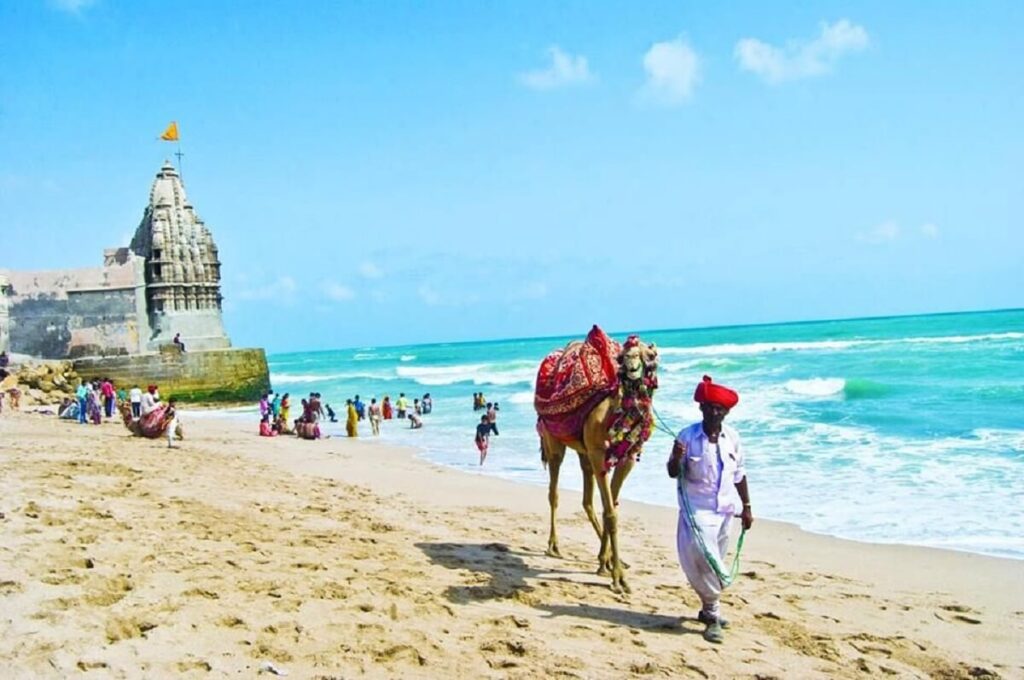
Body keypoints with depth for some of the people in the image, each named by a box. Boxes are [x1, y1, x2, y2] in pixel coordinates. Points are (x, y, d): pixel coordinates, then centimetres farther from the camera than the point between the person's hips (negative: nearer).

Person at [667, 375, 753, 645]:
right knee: (702, 557, -16)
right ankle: (712, 614, -6)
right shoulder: (688, 436, -9)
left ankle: (709, 609, 28)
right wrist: (677, 458, -26)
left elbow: (739, 474, 12)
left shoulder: (732, 437, 1)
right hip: (696, 510, -4)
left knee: (713, 562, 13)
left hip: (724, 510, 4)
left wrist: (746, 507, 15)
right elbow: (674, 473, -4)